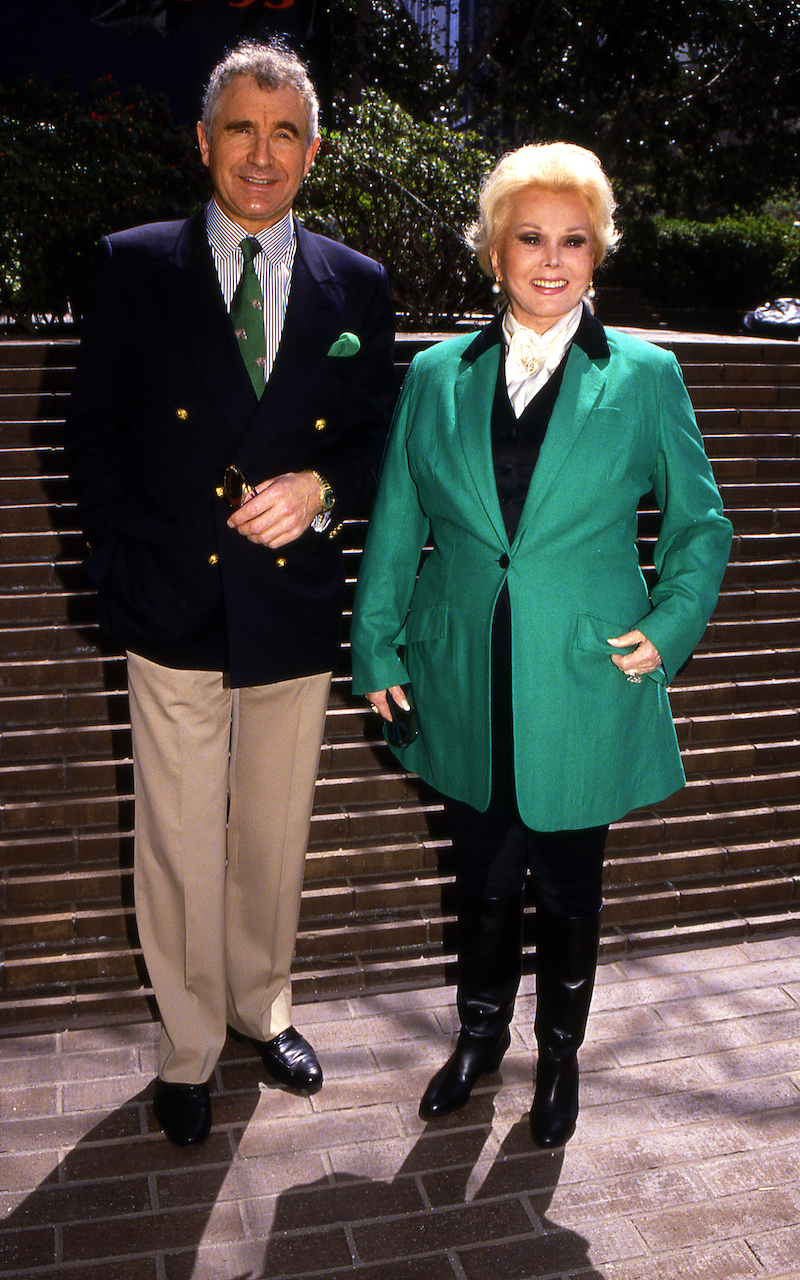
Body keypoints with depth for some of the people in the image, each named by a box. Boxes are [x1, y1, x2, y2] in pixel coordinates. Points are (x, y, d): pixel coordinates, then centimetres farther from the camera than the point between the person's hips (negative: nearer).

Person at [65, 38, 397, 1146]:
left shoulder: (356, 286, 5)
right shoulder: (134, 267, 1)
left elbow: (383, 433, 8)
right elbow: (94, 432, 3)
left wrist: (321, 489, -13)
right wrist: (121, 574, -4)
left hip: (296, 608, 2)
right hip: (175, 611, -1)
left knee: (276, 834, 17)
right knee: (182, 846, 8)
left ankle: (264, 1005, 41)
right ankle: (189, 1048, 30)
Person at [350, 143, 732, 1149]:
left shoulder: (646, 377, -2)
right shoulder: (436, 376, 3)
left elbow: (700, 522, 6)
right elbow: (395, 525, 8)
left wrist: (668, 631, -6)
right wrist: (377, 649, 6)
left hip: (584, 686, -1)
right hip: (467, 689, 2)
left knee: (568, 883, 13)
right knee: (482, 876, 16)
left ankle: (560, 1050, 40)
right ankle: (481, 1032, 43)